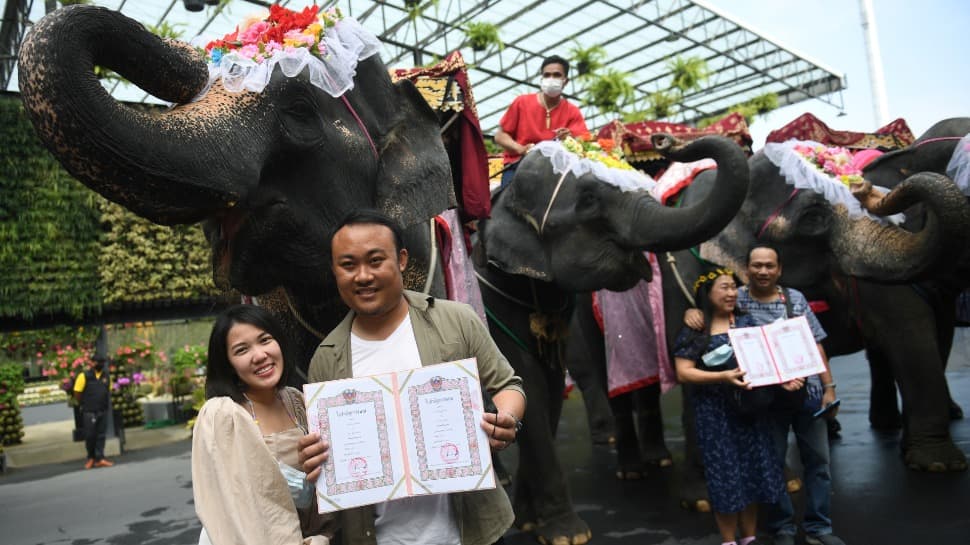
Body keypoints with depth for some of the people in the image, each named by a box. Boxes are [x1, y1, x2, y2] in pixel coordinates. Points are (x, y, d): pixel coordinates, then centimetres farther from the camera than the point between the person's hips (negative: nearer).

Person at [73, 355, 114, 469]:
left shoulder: (106, 376, 7)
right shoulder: (84, 376, -9)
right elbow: (77, 393, -6)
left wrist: (106, 404, 11)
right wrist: (85, 405, 2)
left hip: (103, 411, 4)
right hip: (89, 412, -4)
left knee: (101, 435, 5)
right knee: (90, 436, 5)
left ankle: (99, 459, 9)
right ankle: (91, 457, 22)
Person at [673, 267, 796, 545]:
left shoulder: (746, 321, 6)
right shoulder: (693, 330, -6)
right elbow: (683, 372, -12)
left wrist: (781, 378, -16)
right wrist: (723, 377, -23)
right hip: (716, 413, -4)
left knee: (753, 469, 10)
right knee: (725, 474, 3)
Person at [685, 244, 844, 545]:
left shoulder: (796, 298, 6)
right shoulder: (737, 299, -2)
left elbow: (816, 345, 6)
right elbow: (706, 302, 7)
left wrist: (829, 387, 2)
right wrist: (692, 311, -18)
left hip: (808, 393, 3)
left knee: (818, 461, 11)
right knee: (772, 464, 7)